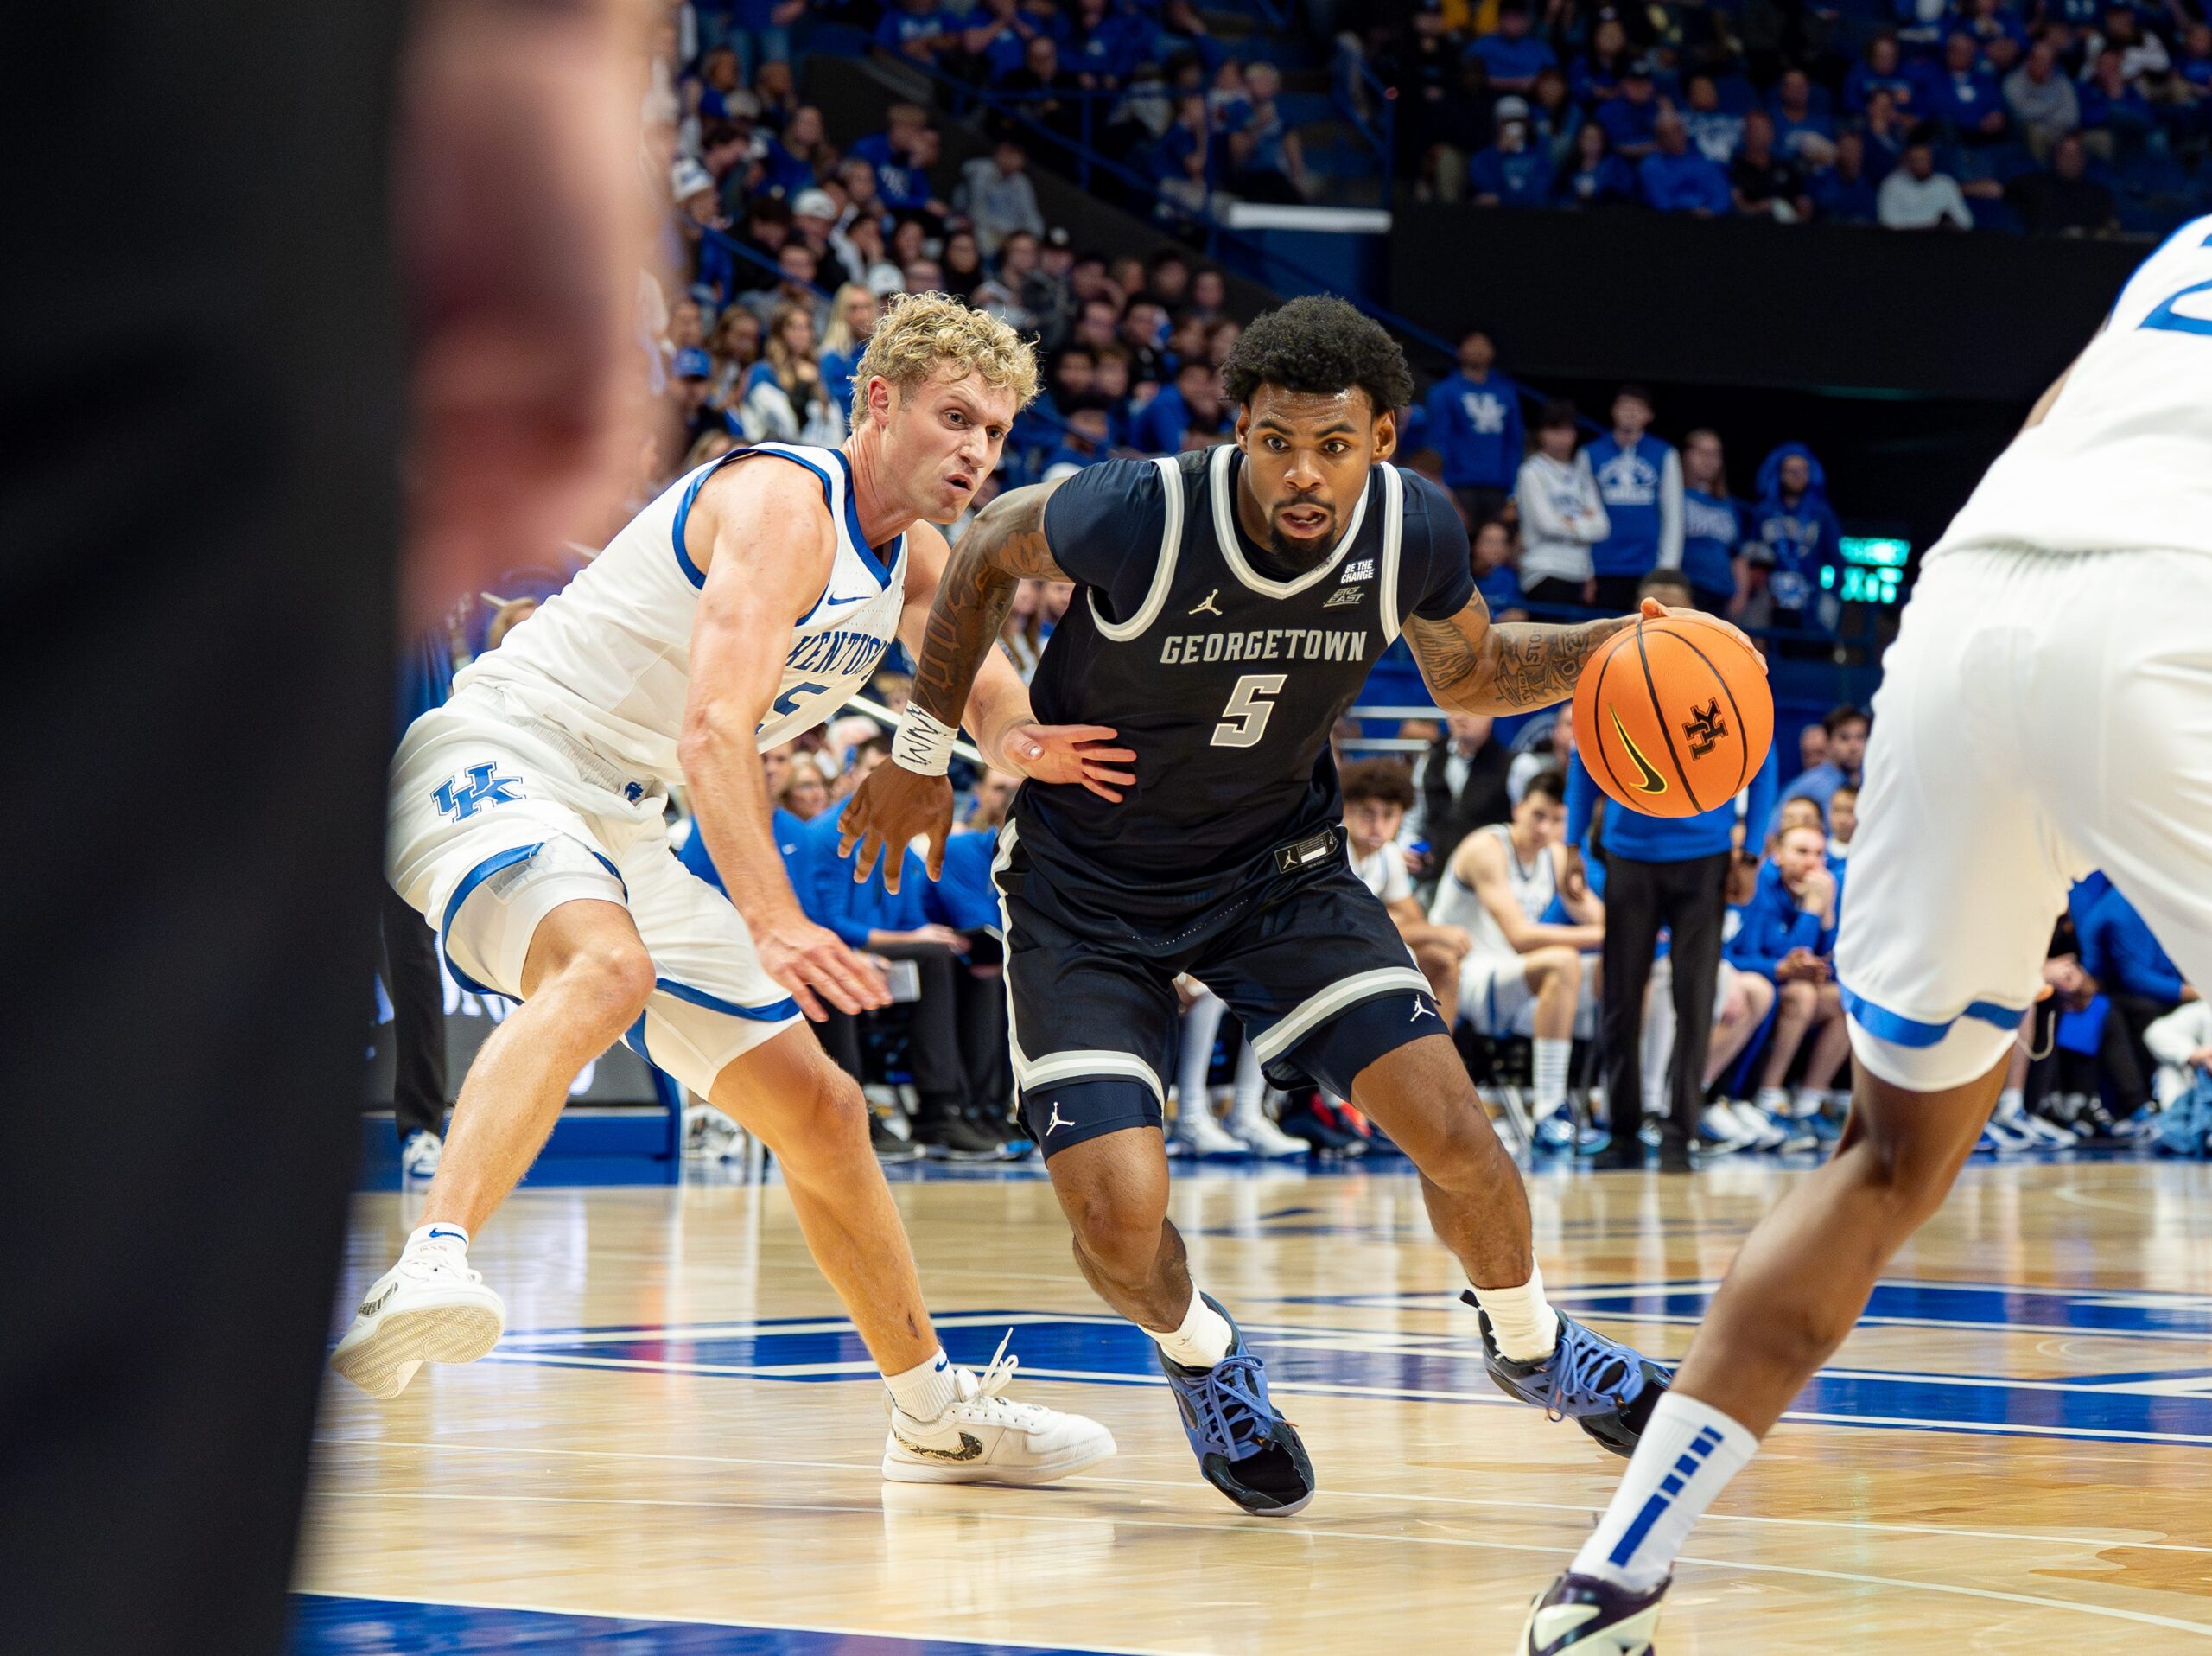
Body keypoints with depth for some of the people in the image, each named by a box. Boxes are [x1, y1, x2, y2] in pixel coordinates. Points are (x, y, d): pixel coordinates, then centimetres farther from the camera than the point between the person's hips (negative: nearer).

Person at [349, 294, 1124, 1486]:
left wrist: (1020, 741, -12)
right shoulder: (783, 503, -20)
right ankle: (424, 1274, -57)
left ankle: (934, 1412, 28)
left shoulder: (915, 555, 9)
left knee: (819, 1110, 12)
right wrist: (773, 925, -45)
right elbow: (713, 732, -31)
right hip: (495, 763, -9)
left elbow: (984, 694, 15)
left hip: (620, 829, 9)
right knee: (606, 968, -41)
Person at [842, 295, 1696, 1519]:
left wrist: (1616, 647, -13)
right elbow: (987, 555, -7)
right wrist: (921, 752, -2)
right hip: (1089, 879, -3)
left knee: (1452, 1130, -9)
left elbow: (1470, 679, 5)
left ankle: (1527, 1341, 24)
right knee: (1119, 1211, -17)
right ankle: (1199, 1356, 21)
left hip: (1276, 861, 3)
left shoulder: (1412, 530, -18)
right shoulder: (1138, 517, -30)